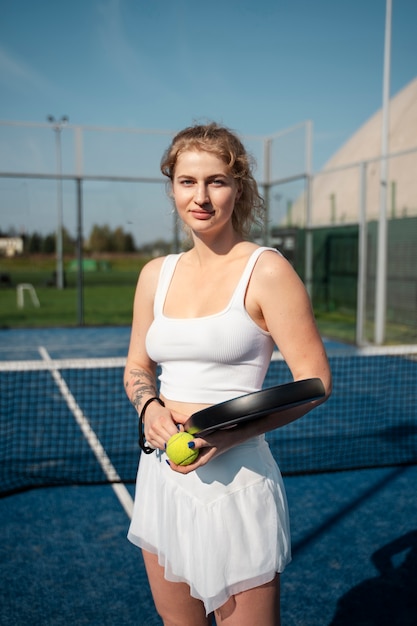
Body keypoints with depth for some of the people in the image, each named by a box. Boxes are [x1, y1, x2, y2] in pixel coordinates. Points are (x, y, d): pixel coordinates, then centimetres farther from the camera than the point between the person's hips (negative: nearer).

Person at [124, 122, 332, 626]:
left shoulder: (266, 270, -11)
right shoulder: (155, 274, 6)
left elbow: (314, 380, -11)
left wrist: (231, 432, -23)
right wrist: (150, 408, -8)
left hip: (234, 480, -5)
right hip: (160, 474, 5)